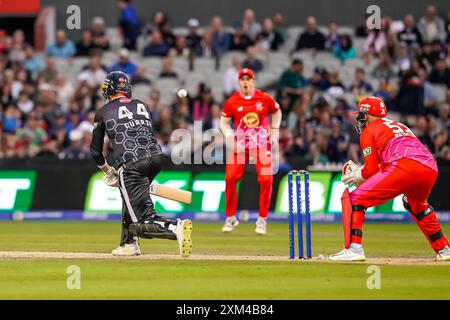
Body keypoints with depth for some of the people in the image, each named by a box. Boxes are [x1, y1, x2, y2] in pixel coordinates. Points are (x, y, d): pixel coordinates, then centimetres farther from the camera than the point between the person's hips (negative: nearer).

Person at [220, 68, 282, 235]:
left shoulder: (264, 98, -3)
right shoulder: (232, 101, -3)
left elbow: (276, 111, 15)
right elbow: (224, 122, 4)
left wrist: (274, 131, 6)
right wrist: (231, 139, -9)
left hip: (262, 145, 0)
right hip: (240, 145, 0)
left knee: (266, 180, -10)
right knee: (230, 178, -10)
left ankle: (262, 220, 5)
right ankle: (231, 217, 7)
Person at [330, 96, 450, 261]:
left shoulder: (369, 130, 15)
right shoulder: (400, 126, 37)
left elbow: (371, 170, 7)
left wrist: (357, 176, 26)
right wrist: (361, 172, 37)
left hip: (404, 167, -7)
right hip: (431, 169, 7)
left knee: (353, 199, -1)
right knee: (416, 205, 39)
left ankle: (354, 248, -17)